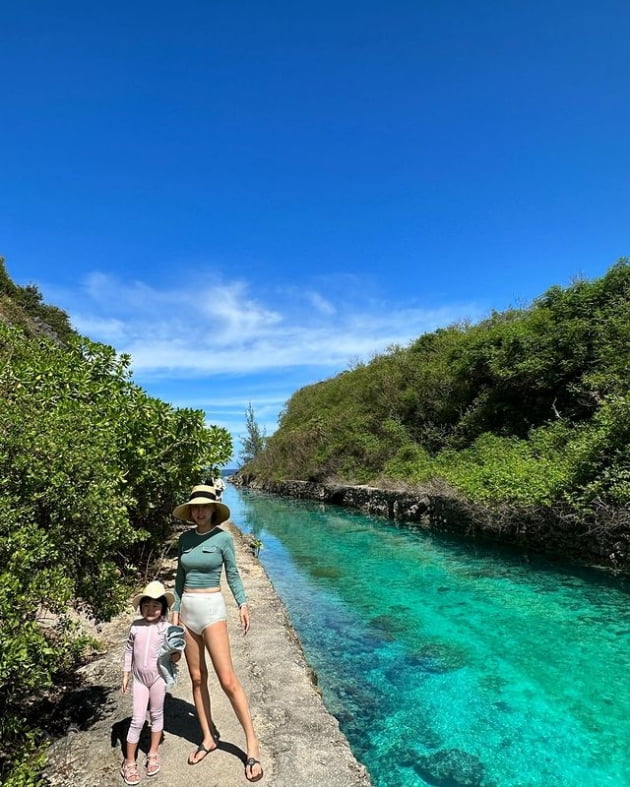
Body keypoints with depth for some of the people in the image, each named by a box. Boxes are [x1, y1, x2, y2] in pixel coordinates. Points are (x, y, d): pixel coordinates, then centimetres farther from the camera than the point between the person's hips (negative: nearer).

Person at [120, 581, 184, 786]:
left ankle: (153, 754, 33)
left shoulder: (167, 628, -12)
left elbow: (175, 652, -7)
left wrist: (176, 655, -29)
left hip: (158, 676, -1)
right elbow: (128, 651, 5)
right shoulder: (135, 626, -5)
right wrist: (125, 675, 6)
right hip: (139, 678, 1)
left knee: (156, 715, 14)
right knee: (137, 719, 4)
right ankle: (129, 762, 20)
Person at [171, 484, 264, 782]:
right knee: (197, 678, 14)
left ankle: (252, 743, 7)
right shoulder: (184, 538, 3)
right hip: (187, 609, 5)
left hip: (212, 608, -5)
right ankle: (208, 738, 30)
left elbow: (233, 574, -4)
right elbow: (180, 577, 10)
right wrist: (175, 610, 8)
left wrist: (242, 604, -13)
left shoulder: (223, 537, -10)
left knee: (227, 679, -6)